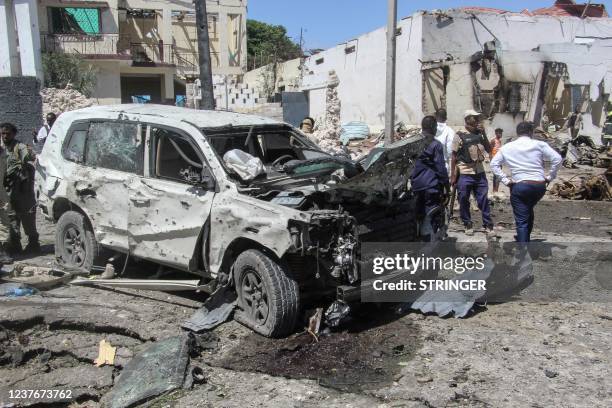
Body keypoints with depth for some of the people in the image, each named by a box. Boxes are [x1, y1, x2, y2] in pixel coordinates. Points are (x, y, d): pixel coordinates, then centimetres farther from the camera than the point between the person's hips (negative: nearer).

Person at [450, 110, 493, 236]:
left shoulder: (479, 135, 9)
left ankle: (488, 224, 17)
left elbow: (489, 150, 7)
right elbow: (453, 157, -4)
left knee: (484, 200, 7)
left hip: (480, 173, 4)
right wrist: (453, 176, -6)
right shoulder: (459, 136, -5)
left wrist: (484, 134, -4)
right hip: (464, 174, -4)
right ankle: (468, 225, 19)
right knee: (464, 201, 4)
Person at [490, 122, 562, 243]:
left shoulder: (507, 147, 5)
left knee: (521, 220, 0)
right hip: (539, 186, 2)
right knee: (528, 210, 29)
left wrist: (505, 180, 3)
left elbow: (494, 164, 5)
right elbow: (557, 159, -5)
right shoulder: (539, 145, 1)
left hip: (519, 186, -2)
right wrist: (550, 177, 4)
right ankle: (525, 238, 42)